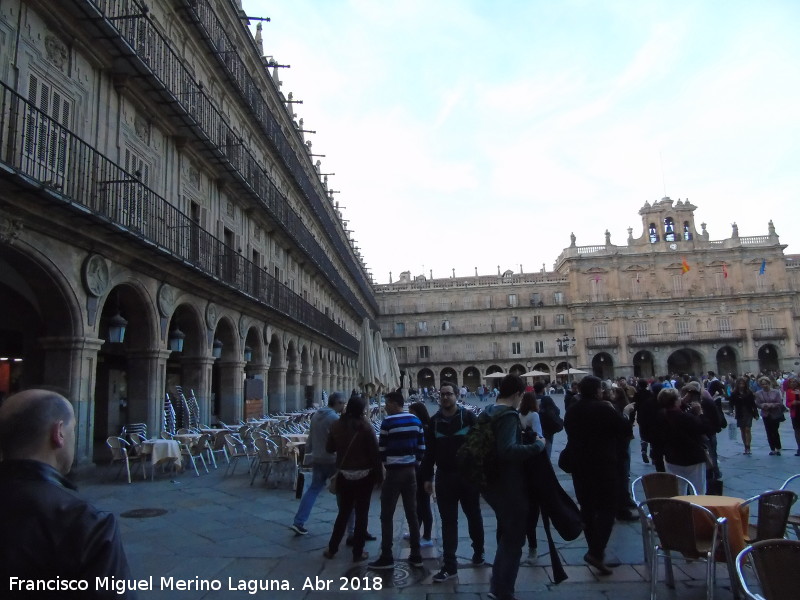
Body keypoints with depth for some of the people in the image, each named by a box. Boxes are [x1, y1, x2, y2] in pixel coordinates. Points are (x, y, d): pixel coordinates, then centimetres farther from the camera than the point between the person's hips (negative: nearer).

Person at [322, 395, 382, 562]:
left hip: (344, 475, 3)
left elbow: (329, 449, 5)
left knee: (343, 512, 18)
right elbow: (374, 453, -12)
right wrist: (379, 476, -4)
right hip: (364, 475, -3)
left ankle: (332, 549, 22)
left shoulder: (336, 425, -3)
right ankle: (358, 552, 13)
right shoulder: (365, 426, -13)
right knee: (361, 514, 8)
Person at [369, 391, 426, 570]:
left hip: (394, 472, -6)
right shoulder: (416, 421, 6)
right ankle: (416, 555, 16)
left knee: (387, 516, 3)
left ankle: (386, 558, 6)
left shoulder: (388, 422, -12)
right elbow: (421, 448, 6)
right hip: (411, 471, 6)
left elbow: (381, 450, -8)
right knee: (412, 514, 12)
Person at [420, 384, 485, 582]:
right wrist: (427, 477, 6)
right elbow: (429, 451, 7)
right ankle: (449, 565, 11)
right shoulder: (434, 421, 4)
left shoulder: (468, 417, -7)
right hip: (444, 477, 2)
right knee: (448, 521, 5)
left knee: (474, 516, 15)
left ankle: (478, 551, 37)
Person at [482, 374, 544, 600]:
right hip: (509, 486, -9)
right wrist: (537, 445, -26)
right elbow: (507, 450, -37)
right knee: (514, 539, 7)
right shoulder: (508, 415, -22)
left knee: (506, 534, 26)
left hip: (492, 483, 10)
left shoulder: (489, 412, 7)